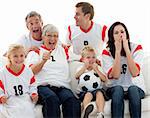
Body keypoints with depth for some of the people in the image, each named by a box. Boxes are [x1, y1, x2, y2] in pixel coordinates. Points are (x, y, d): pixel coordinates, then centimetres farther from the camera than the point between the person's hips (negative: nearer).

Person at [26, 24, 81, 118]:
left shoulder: (62, 50, 29)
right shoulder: (36, 51, 18)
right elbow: (32, 71, 0)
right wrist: (43, 61, -16)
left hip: (62, 87, 3)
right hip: (43, 86, -2)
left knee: (72, 101, -32)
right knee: (52, 99, -37)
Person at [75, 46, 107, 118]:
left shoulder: (98, 69, 16)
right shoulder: (81, 68, 13)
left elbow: (104, 79, 1)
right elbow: (77, 76, -10)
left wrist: (97, 70, -9)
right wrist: (85, 67, -20)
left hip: (96, 90, 1)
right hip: (83, 92, -1)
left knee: (99, 93, -32)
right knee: (88, 94, -34)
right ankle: (86, 111, -63)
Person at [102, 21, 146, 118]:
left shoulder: (136, 48, -3)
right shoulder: (107, 52, -2)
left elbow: (134, 73, -17)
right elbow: (115, 75, -15)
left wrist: (126, 49, -19)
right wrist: (118, 51, -18)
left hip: (136, 87, 0)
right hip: (116, 88, 0)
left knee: (132, 89, -33)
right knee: (118, 89, -33)